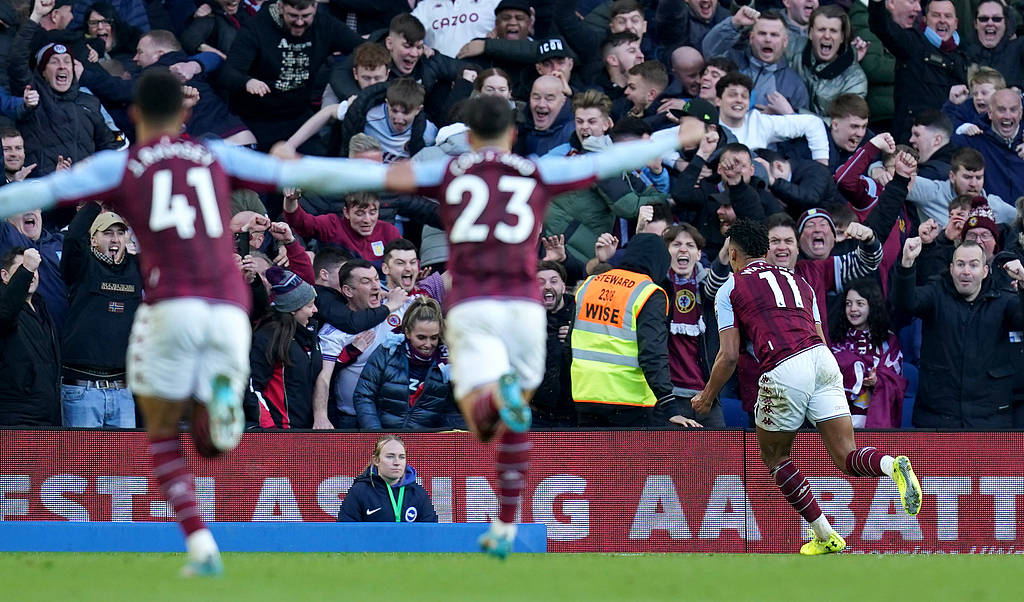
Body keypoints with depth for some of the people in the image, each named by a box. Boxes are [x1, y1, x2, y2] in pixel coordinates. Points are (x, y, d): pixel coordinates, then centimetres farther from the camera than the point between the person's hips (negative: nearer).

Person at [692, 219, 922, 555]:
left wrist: (706, 397, 22)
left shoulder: (730, 290, 14)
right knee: (846, 457, 1)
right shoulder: (798, 281, 29)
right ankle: (893, 466, -33)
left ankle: (825, 536, 15)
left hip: (783, 371, -4)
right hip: (823, 360, 4)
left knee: (773, 456, 19)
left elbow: (729, 356, 7)